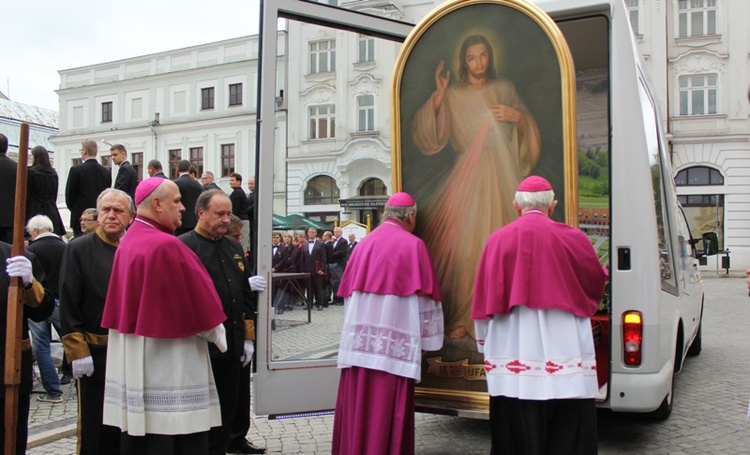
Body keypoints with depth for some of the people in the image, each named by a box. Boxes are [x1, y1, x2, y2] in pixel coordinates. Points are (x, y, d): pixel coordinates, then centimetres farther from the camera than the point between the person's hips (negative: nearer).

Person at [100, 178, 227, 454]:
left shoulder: (127, 243, 7)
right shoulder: (167, 245, -18)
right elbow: (197, 298, -12)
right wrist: (216, 333, 2)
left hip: (132, 360, 9)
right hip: (169, 363, -9)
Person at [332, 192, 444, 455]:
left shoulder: (364, 243, 10)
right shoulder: (413, 245, -3)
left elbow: (348, 290, 14)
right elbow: (424, 294, -4)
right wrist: (428, 339, 4)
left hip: (359, 339, 5)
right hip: (395, 342, -5)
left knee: (359, 404, 9)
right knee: (388, 408, -1)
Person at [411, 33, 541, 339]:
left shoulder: (505, 89, 13)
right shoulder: (453, 95, 7)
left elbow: (529, 130, 17)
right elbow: (428, 137, -5)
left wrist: (516, 116, -3)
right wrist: (438, 95, -11)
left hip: (503, 175, 2)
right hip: (469, 175, -2)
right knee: (465, 243, -9)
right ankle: (463, 316, -1)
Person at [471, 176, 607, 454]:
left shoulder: (497, 241, 0)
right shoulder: (572, 239, -4)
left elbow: (484, 302, 4)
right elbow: (596, 287, 12)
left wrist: (486, 348, 16)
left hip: (510, 362, 2)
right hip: (564, 356, -1)